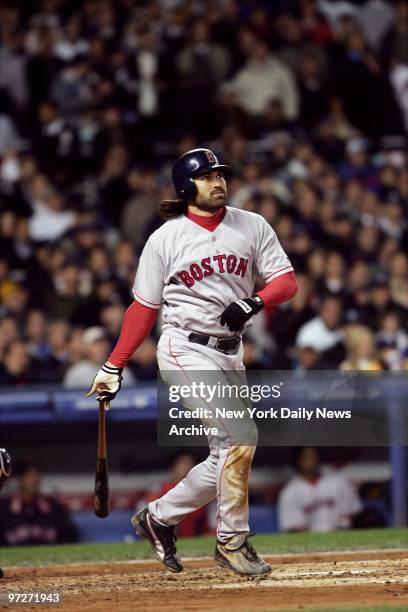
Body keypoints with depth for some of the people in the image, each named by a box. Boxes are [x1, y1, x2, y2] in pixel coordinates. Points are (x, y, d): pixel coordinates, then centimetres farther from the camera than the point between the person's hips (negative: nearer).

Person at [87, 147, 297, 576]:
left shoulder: (252, 227, 7)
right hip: (185, 348, -5)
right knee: (239, 434, -20)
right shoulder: (165, 239, 1)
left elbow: (286, 281, 2)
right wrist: (113, 367, 2)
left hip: (230, 353, 5)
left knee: (225, 459, 4)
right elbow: (143, 308, 5)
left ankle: (159, 518, 24)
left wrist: (255, 302, -19)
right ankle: (232, 539, -10)